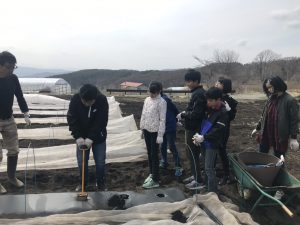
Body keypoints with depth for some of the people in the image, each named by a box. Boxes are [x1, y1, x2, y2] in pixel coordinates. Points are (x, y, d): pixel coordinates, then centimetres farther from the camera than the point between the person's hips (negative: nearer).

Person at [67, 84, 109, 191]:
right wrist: (78, 137, -24)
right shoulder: (75, 99, -19)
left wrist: (91, 138, -28)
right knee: (81, 162, 6)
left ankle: (100, 183, 24)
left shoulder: (102, 100, -23)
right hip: (81, 138, 1)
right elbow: (71, 119, -15)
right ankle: (83, 183, 27)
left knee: (100, 162, 3)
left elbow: (101, 122, -23)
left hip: (98, 137, -1)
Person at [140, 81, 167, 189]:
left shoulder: (161, 102, -13)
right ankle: (152, 174, 30)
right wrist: (142, 128, 13)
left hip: (155, 131, -7)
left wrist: (160, 135, -16)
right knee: (149, 153, 15)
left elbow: (162, 119, -15)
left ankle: (155, 180, 6)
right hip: (147, 130, 7)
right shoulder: (147, 100, 8)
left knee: (154, 155, -3)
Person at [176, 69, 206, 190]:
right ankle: (195, 175, 31)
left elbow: (196, 114, -26)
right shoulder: (198, 92, 11)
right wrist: (185, 113, 6)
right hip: (193, 128, 10)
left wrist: (183, 115, -13)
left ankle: (198, 181, 9)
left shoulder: (198, 94, -20)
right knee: (192, 153, 18)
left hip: (193, 129, -10)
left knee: (193, 154, -1)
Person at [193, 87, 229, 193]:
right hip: (205, 142, 8)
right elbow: (203, 122, 15)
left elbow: (217, 131, -22)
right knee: (207, 168, 17)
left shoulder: (223, 113, -16)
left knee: (209, 169, -6)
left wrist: (203, 137, -23)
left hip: (212, 144, -8)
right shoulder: (209, 108, 8)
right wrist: (198, 135, 2)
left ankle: (213, 192, 4)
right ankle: (208, 188, 31)